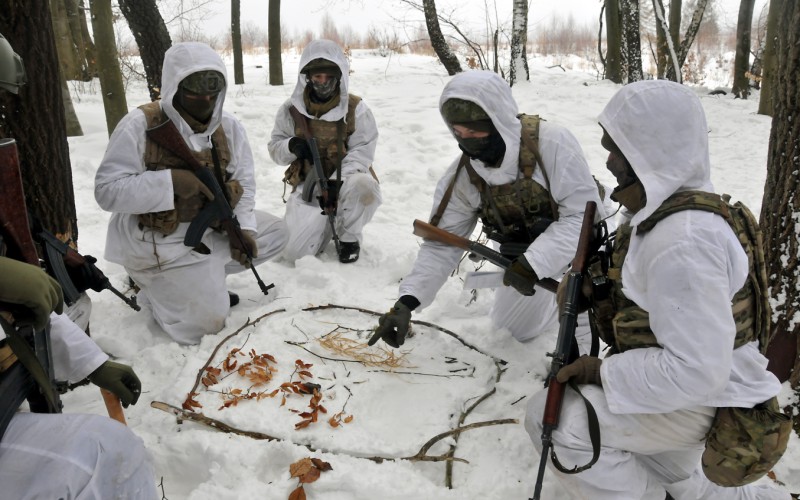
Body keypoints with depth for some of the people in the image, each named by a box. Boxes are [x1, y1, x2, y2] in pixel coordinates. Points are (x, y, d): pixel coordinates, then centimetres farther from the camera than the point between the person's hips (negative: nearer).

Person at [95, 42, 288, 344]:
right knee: (208, 321, -15)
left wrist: (244, 227, -12)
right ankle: (152, 286, 12)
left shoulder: (229, 127, 0)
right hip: (160, 242, -7)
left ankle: (207, 275, 9)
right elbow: (107, 190, -21)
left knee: (275, 232, 7)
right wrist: (171, 181, -32)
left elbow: (243, 182, 5)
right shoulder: (140, 126, -18)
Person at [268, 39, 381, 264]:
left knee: (363, 186, -39)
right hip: (309, 182, 1)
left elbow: (362, 151, -10)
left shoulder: (356, 108, -5)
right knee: (293, 251, -15)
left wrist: (337, 181, -26)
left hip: (346, 179, -1)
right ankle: (326, 223, 21)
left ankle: (348, 236, -7)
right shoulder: (292, 110, 0)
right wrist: (291, 146, -18)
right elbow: (275, 146, 8)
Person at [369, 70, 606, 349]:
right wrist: (406, 302, -30)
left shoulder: (551, 143, -34)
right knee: (516, 329, 18)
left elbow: (583, 214, -31)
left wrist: (533, 263, -42)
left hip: (578, 242, -5)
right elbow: (442, 244, -17)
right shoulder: (461, 177, -19)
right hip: (523, 256, 5)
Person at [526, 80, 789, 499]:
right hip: (679, 385, 10)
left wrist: (604, 373, -26)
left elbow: (698, 370, -35)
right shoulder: (669, 207, 0)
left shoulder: (682, 243, -33)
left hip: (704, 401, -10)